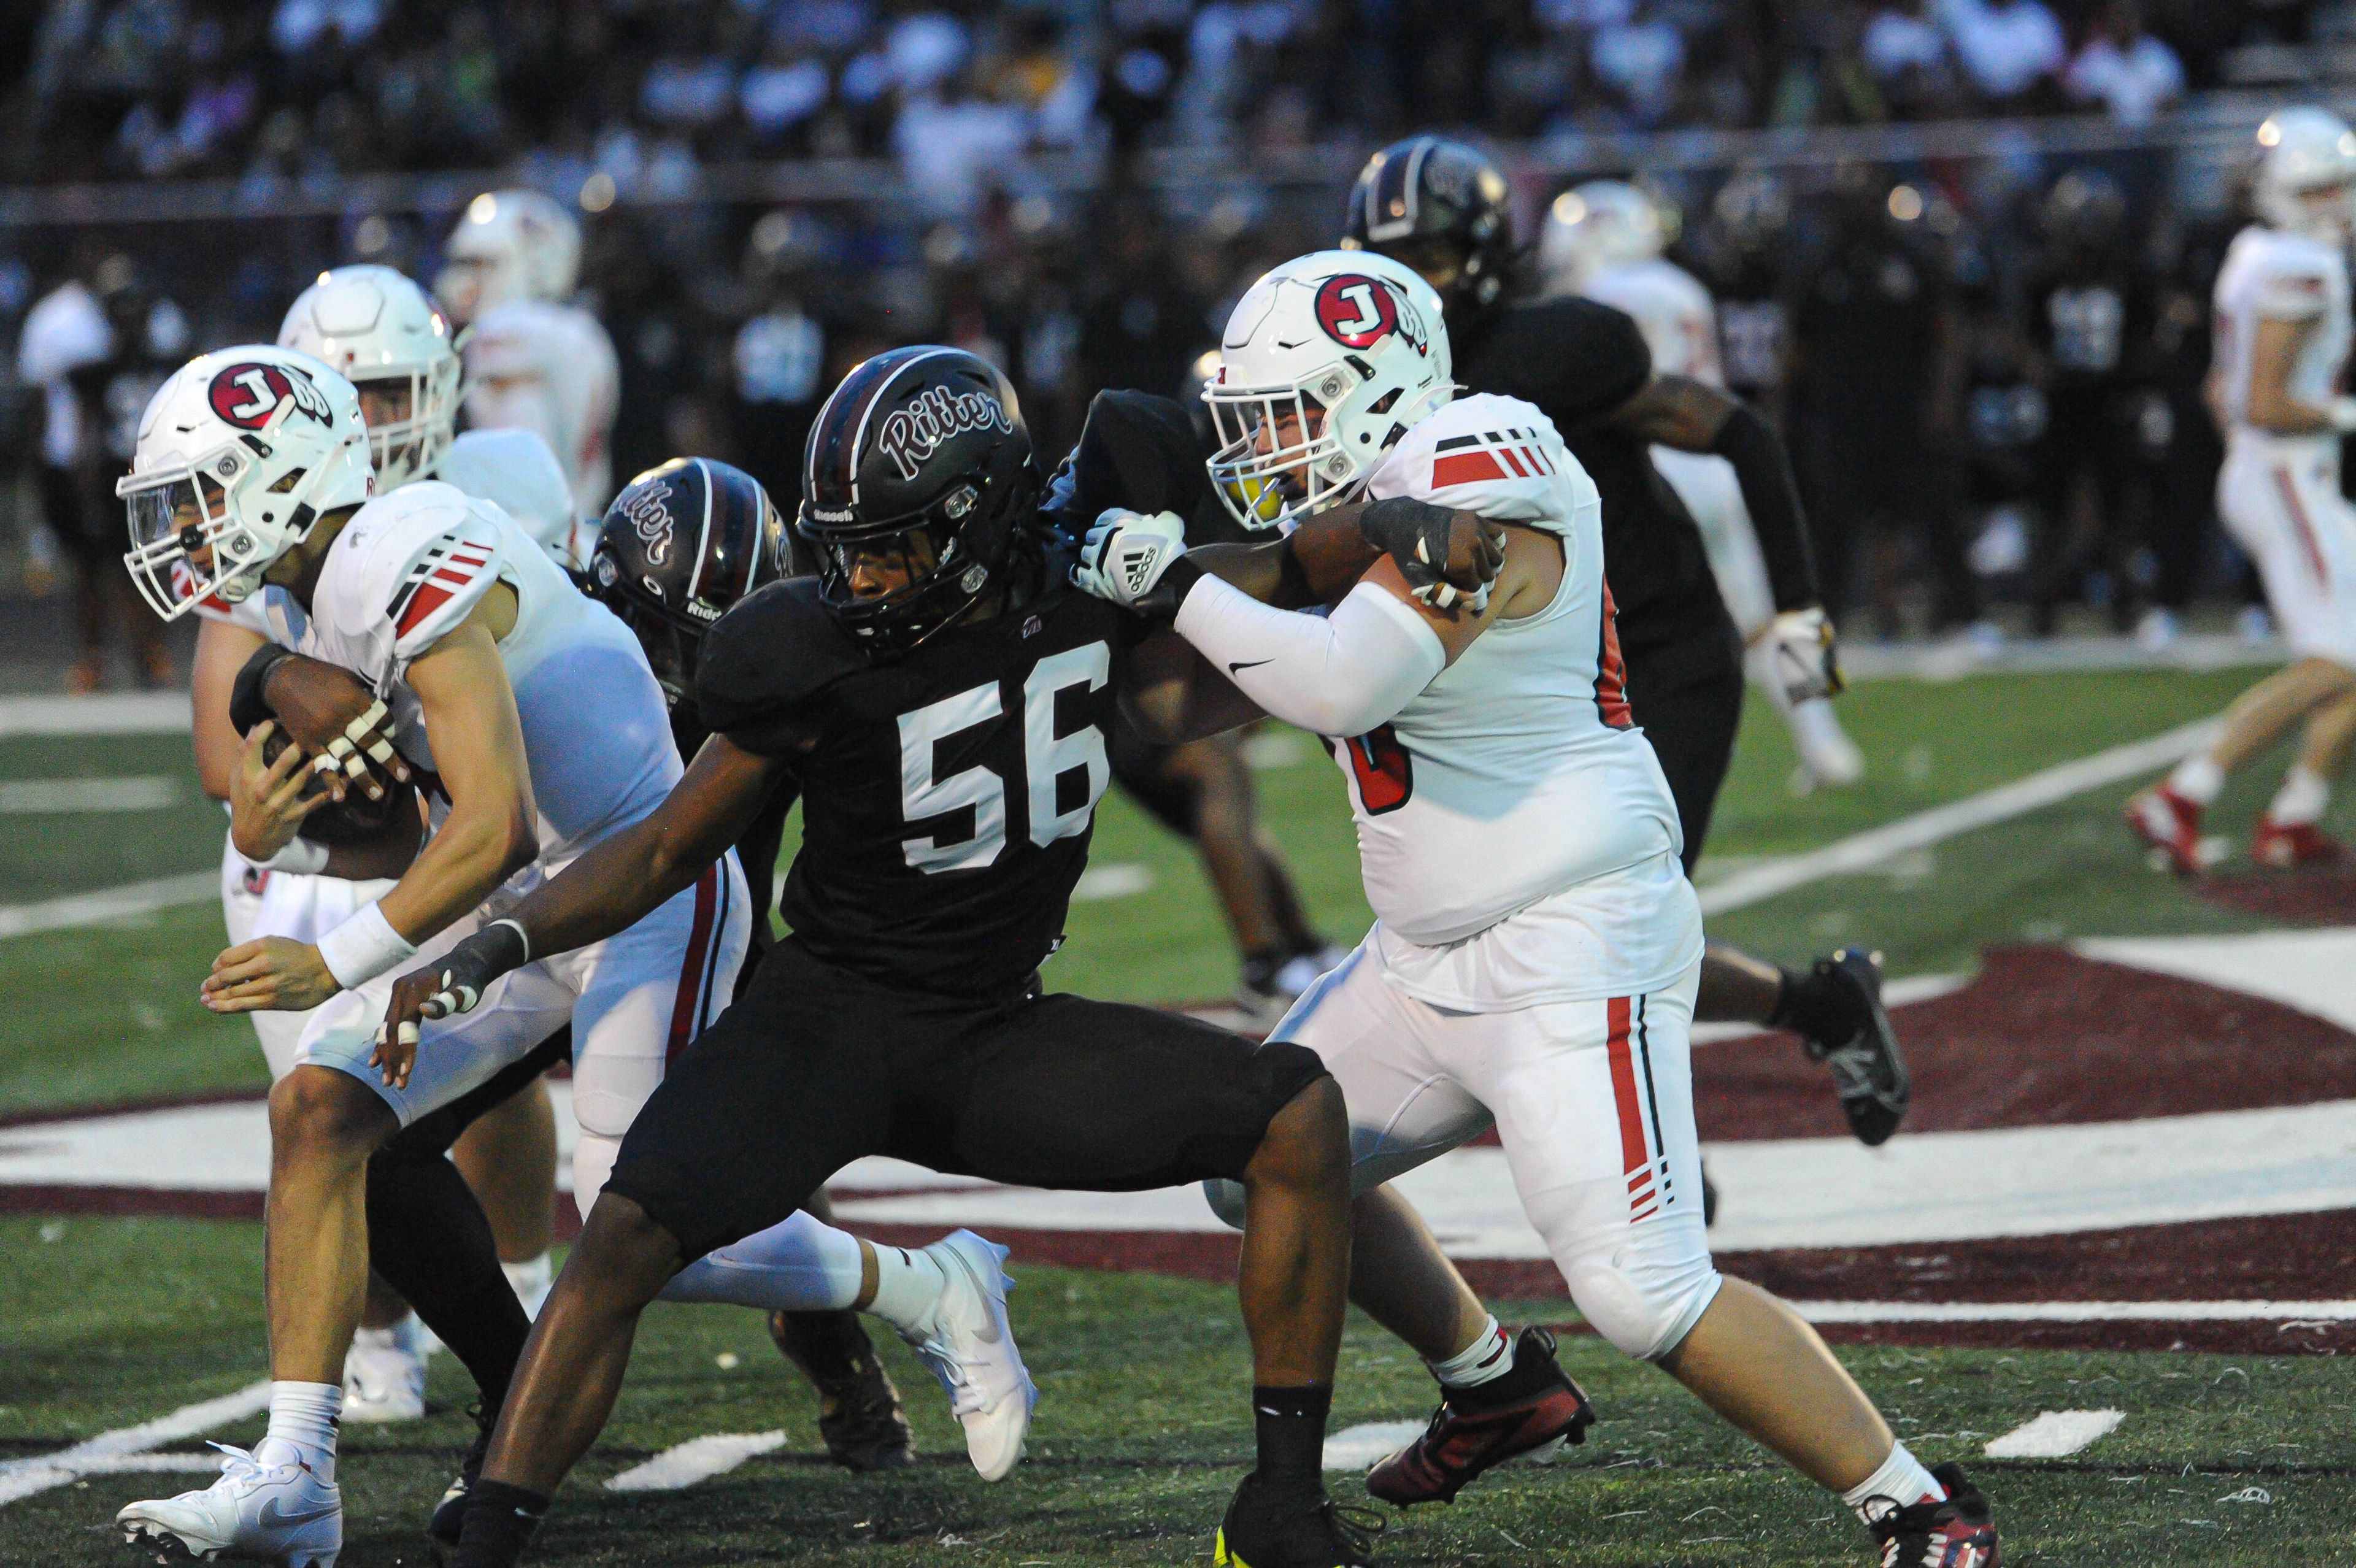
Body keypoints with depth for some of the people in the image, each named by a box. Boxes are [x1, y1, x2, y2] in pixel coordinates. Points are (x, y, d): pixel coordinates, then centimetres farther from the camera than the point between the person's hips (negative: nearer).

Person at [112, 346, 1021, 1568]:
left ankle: (933, 1291, 15)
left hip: (644, 889, -9)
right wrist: (267, 825, -6)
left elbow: (494, 827, -28)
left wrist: (339, 961, -23)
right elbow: (388, 839, 14)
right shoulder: (328, 600, 9)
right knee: (318, 1108, -5)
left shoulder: (409, 564, -23)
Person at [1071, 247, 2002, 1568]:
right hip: (1433, 954, 10)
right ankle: (1496, 1387, 36)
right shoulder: (1382, 499, 11)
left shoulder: (1474, 482, -18)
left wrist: (1173, 583, -19)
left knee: (1646, 1291, -18)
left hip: (1571, 950, -10)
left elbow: (1349, 680, -29)